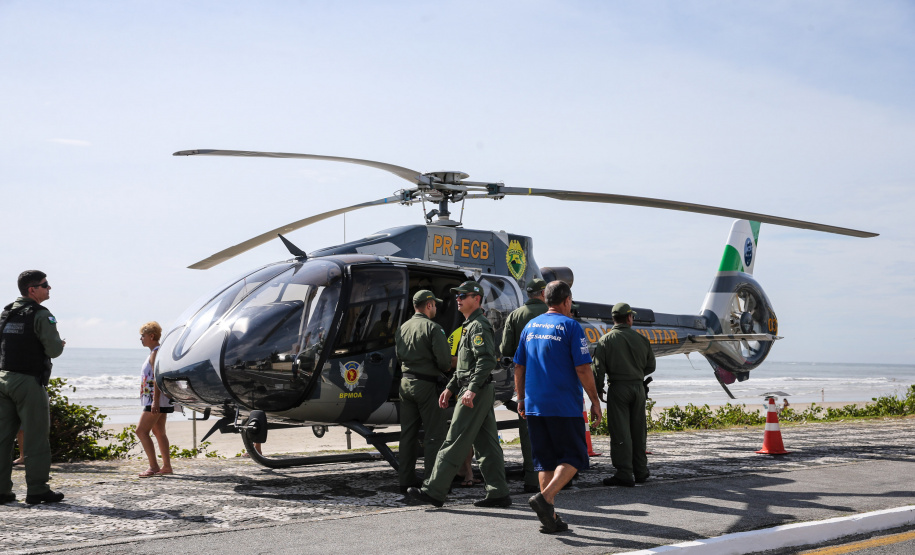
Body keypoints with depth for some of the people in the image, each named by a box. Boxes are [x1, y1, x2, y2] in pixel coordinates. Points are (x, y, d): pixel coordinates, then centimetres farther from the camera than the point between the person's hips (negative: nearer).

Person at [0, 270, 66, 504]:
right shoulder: (41, 315, -11)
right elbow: (54, 350, -16)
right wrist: (59, 344, 5)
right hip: (28, 381, -7)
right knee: (36, 438, -2)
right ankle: (37, 490, -2)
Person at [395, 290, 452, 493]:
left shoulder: (403, 328, 11)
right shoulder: (432, 328, -12)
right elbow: (444, 360, -17)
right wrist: (443, 369, 3)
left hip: (406, 382, 7)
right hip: (426, 384, -7)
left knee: (408, 433, 12)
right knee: (435, 434, -2)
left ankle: (406, 480, 15)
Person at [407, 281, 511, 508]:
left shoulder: (479, 326, -12)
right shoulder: (469, 326, 22)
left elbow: (486, 360, -24)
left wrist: (472, 390, -29)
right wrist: (450, 388, 21)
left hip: (477, 393, -11)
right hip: (481, 393, 11)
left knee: (454, 443, -9)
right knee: (486, 444, 9)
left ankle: (434, 491, -7)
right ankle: (498, 493, 11)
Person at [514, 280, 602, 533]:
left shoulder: (530, 326, 11)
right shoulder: (571, 326, -7)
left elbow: (519, 367, 14)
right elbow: (583, 369, -12)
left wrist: (521, 398, 23)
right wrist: (595, 401, -4)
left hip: (534, 405, 6)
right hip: (564, 406, -6)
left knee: (546, 460, 11)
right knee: (573, 456, 3)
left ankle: (550, 518, 9)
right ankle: (545, 498, -17)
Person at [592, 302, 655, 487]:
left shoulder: (606, 340, -5)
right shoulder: (641, 339, 5)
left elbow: (599, 368, -10)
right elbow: (650, 366, 12)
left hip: (618, 388, -4)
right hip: (638, 387, 4)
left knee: (620, 433, -3)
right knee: (638, 431, 13)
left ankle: (624, 474, -5)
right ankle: (640, 471, 21)